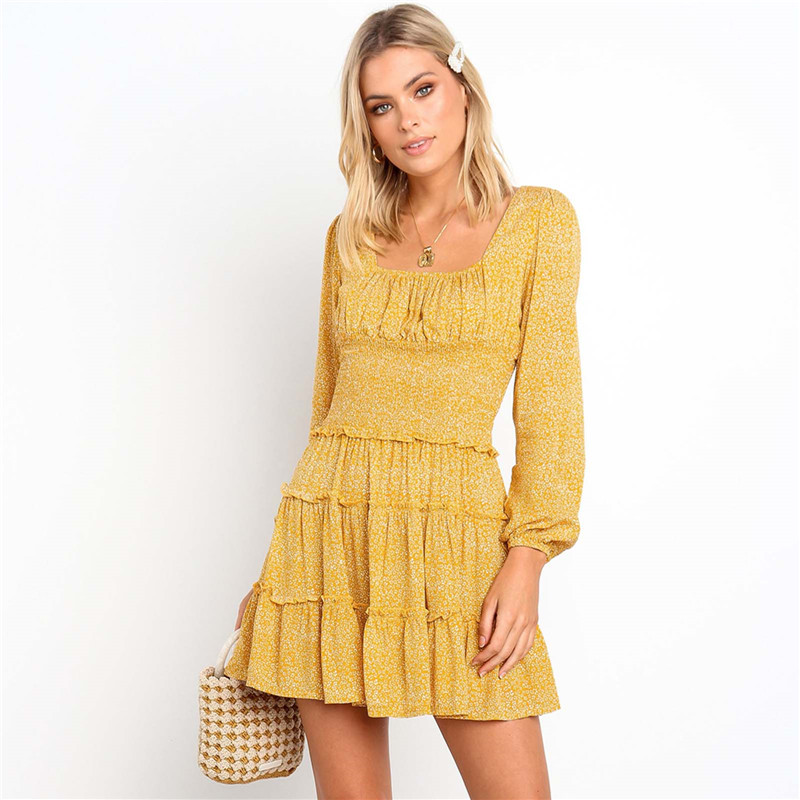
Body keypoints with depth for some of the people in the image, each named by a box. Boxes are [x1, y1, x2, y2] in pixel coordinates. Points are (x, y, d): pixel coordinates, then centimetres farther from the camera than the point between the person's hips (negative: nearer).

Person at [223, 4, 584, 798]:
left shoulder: (538, 219, 2)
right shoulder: (350, 236, 11)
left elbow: (549, 403, -2)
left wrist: (528, 558, -11)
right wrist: (280, 565, 13)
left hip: (455, 530, -2)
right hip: (330, 527, 3)